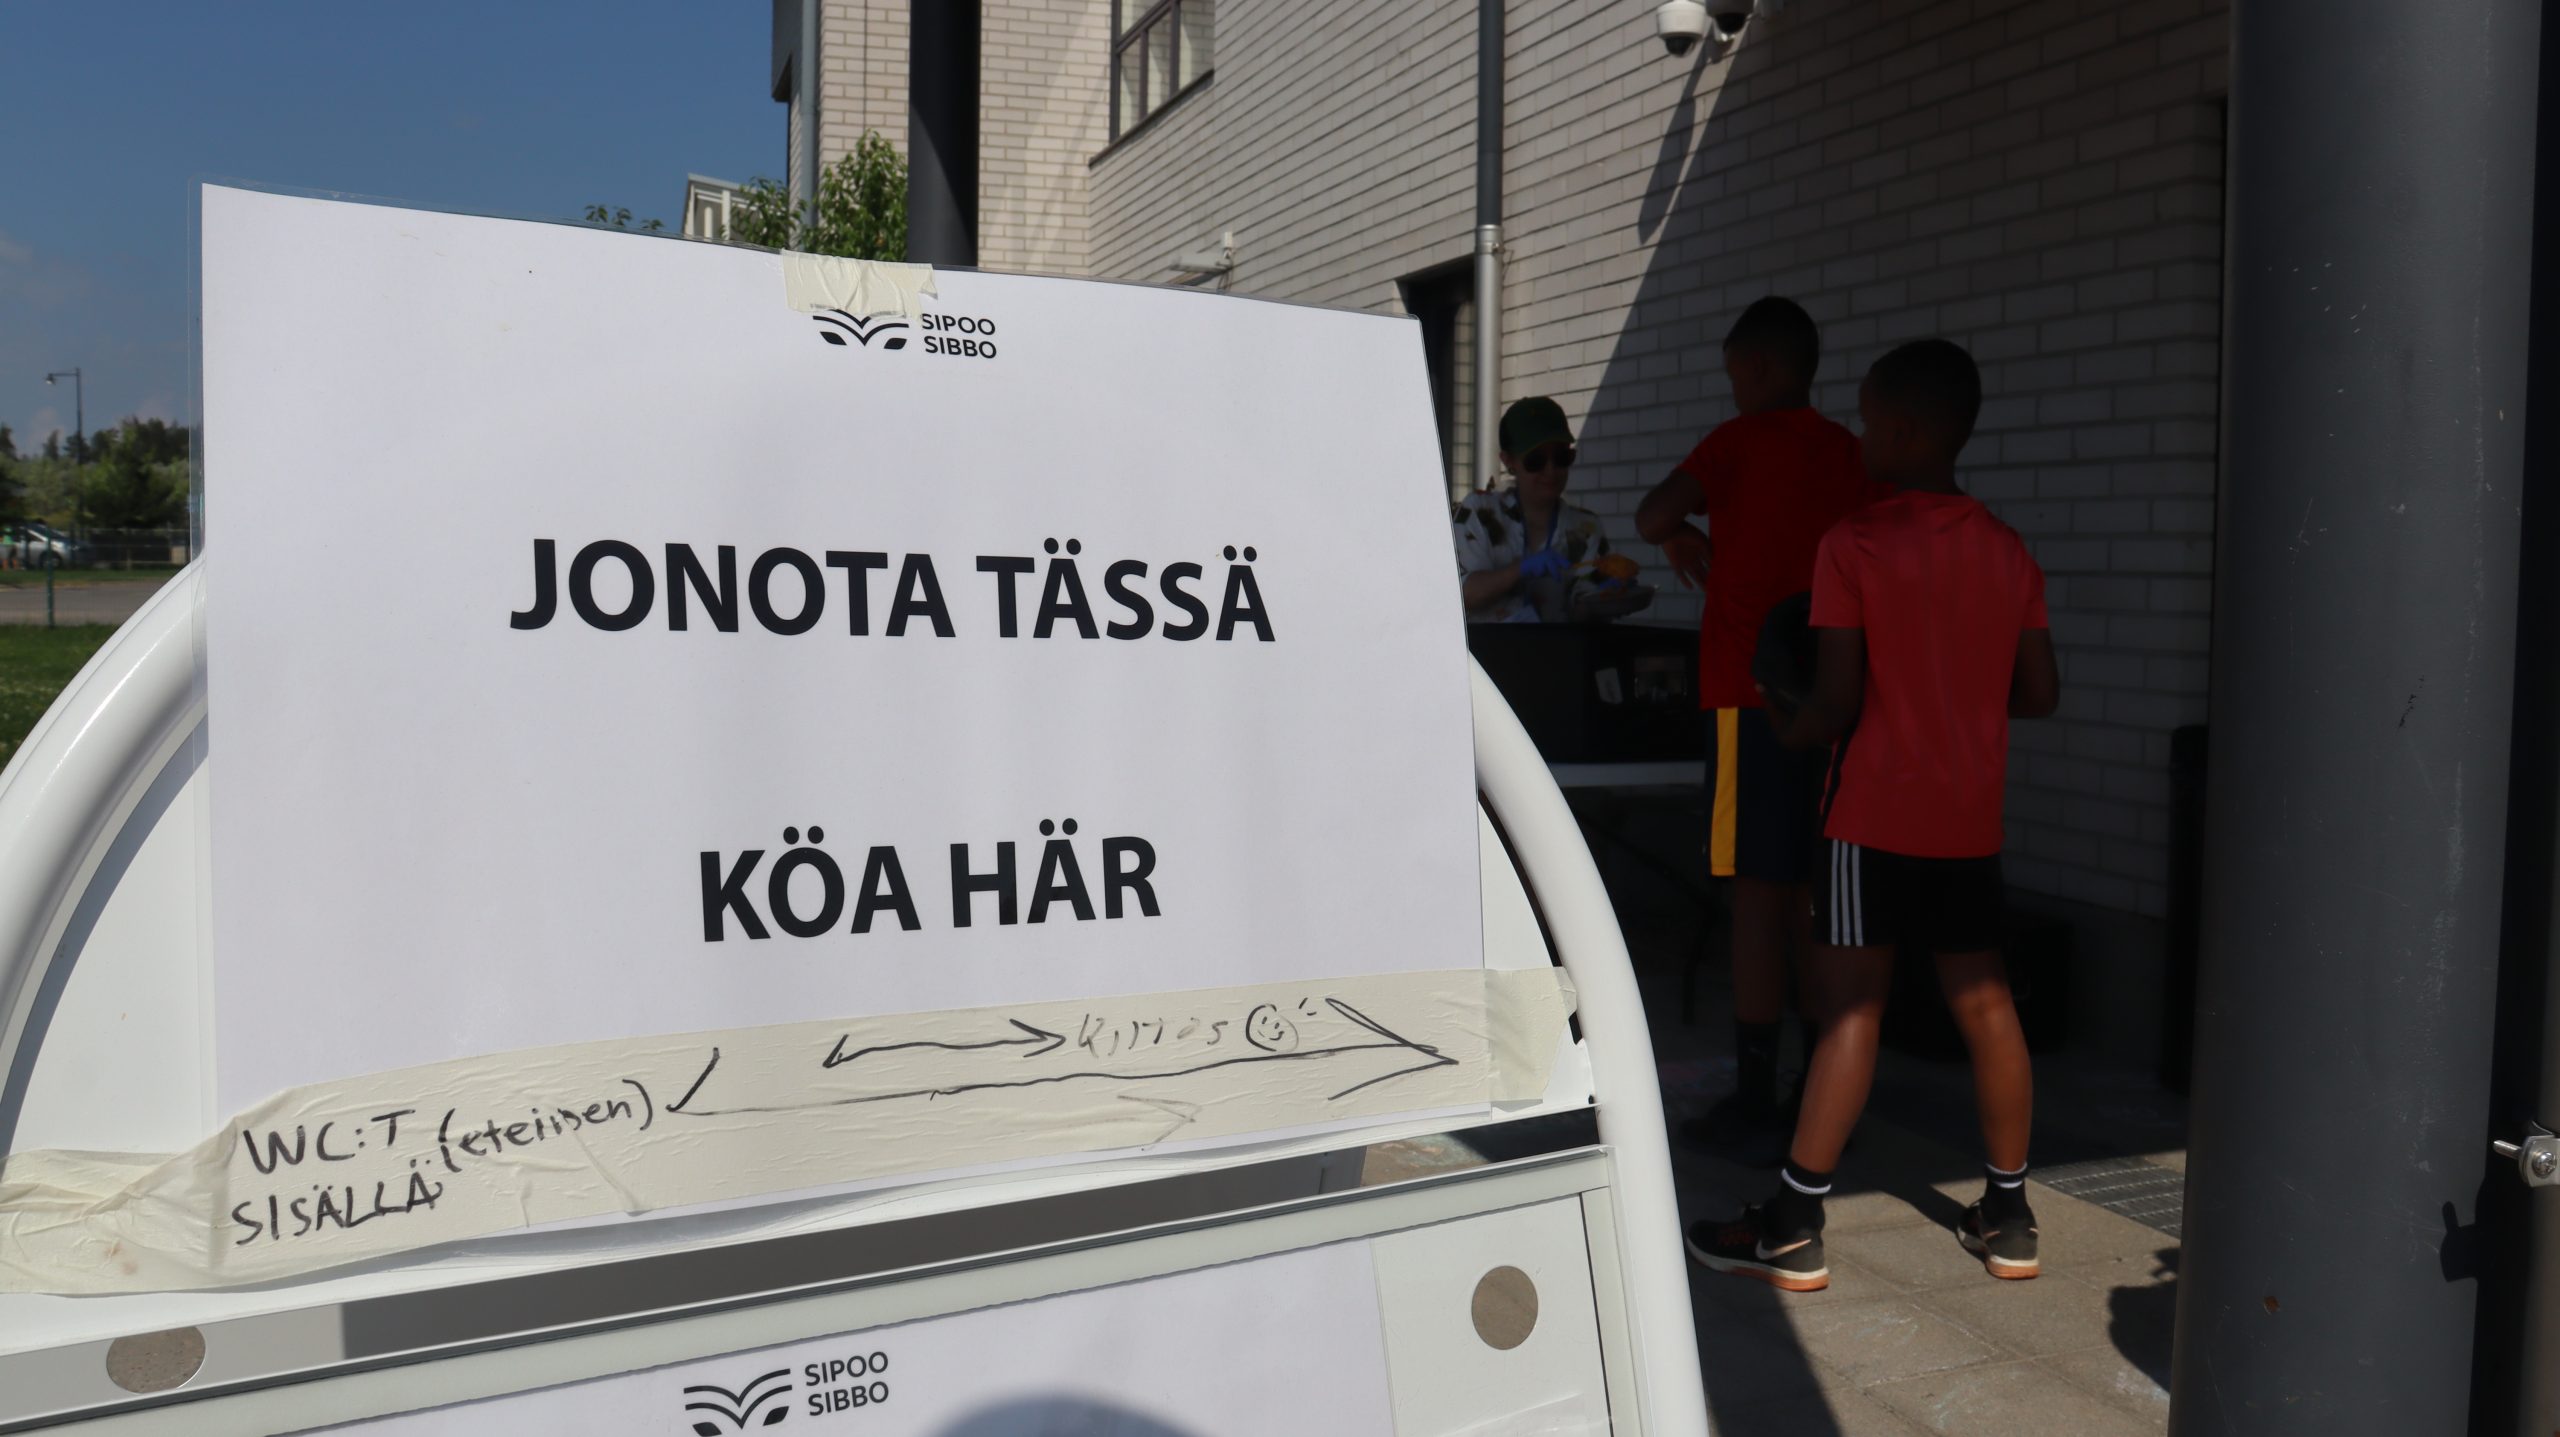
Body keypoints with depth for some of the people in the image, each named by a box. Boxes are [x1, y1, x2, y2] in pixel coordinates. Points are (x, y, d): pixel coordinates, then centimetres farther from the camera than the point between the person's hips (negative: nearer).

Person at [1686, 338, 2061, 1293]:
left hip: (1878, 815, -5)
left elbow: (1836, 702, -14)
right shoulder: (2008, 551, 7)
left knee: (1851, 1007, -4)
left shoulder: (1853, 545, -10)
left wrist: (1785, 739, 5)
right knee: (1984, 1006, 11)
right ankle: (2008, 1216, 22)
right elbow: (2039, 695, 8)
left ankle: (1793, 1230, 1)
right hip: (1971, 820, 6)